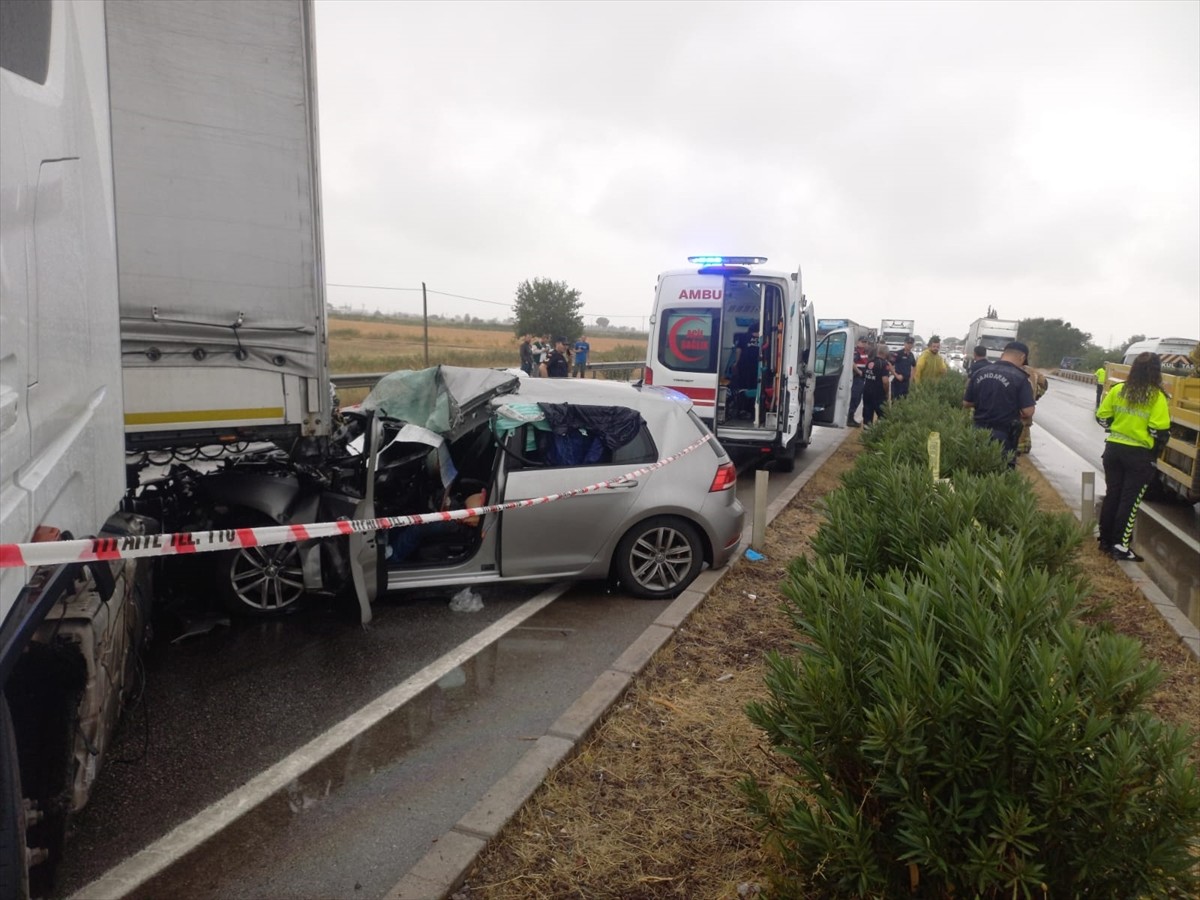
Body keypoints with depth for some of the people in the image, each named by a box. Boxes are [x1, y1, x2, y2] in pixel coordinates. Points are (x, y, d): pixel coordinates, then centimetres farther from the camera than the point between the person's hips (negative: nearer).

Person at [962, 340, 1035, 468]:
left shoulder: (979, 373, 1)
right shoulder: (1020, 378, -12)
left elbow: (967, 403, 7)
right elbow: (1028, 411, -15)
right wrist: (1027, 418, 7)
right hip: (1004, 436, -4)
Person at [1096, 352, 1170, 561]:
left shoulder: (1118, 390, -1)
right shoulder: (1156, 397, -12)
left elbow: (1102, 417, 4)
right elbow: (1161, 431, -14)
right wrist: (1155, 453, 1)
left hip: (1114, 449, 4)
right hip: (1139, 455, -4)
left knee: (1112, 495, 14)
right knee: (1130, 501, 3)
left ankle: (1105, 540, 22)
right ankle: (1120, 547, 6)